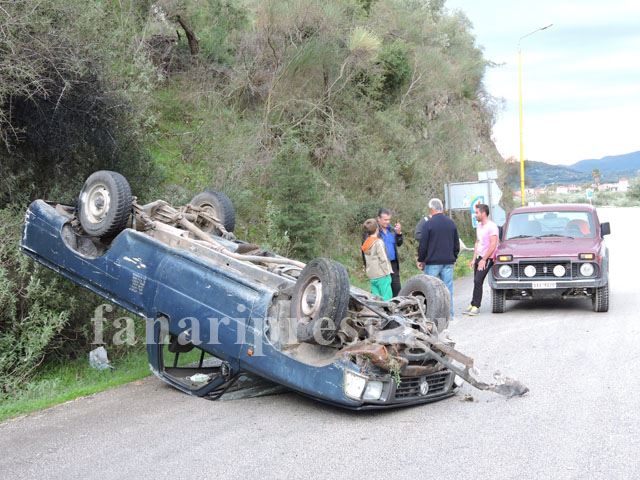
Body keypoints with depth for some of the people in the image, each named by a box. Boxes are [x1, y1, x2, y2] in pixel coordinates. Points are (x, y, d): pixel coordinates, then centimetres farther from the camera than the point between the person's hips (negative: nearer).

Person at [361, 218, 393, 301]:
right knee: (387, 297, -6)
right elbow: (383, 259, -14)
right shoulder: (378, 242, -12)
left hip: (371, 276, 8)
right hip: (381, 275, -8)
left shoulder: (366, 244, 11)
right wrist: (387, 272, -7)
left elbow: (366, 260, 13)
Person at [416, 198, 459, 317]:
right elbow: (457, 244, 14)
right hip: (448, 262, 5)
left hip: (433, 262, -5)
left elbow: (423, 245, -7)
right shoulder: (451, 223, 8)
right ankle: (449, 315, 10)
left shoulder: (428, 224, -9)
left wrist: (421, 260, 4)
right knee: (448, 289, 7)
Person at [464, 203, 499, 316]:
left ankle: (475, 306, -10)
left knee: (478, 281, -13)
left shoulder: (492, 227, -12)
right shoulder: (479, 226, 15)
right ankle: (473, 305, 11)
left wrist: (484, 260, -16)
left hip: (487, 258, -8)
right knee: (476, 282, 7)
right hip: (479, 257, 8)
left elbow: (493, 245, -17)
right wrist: (474, 259, 13)